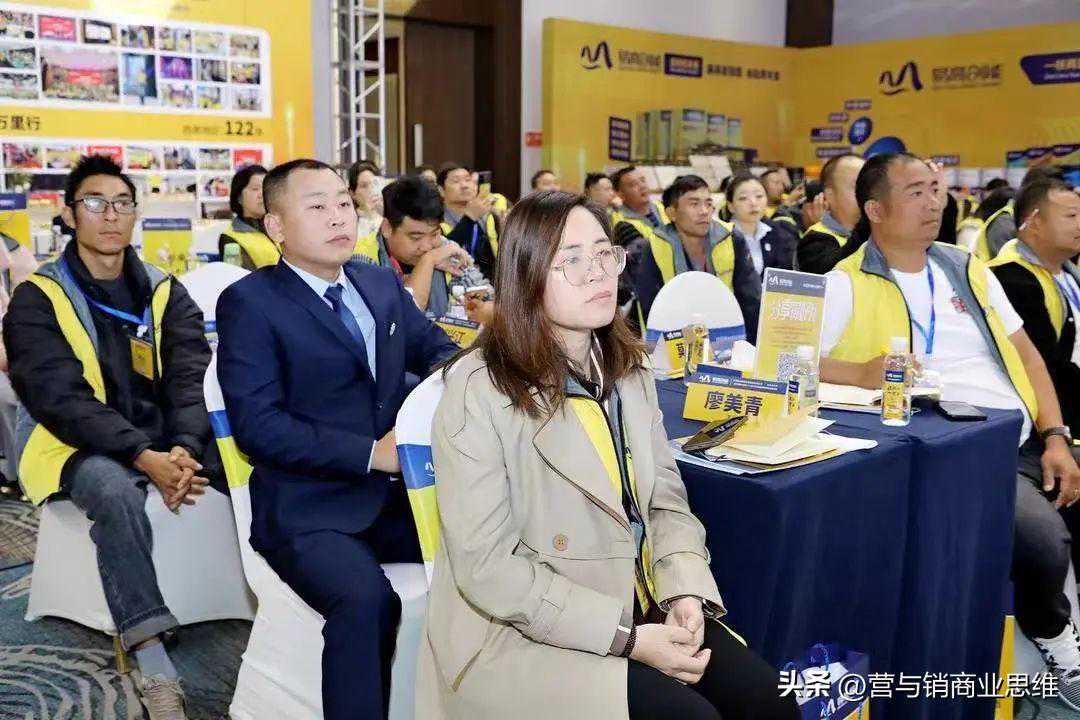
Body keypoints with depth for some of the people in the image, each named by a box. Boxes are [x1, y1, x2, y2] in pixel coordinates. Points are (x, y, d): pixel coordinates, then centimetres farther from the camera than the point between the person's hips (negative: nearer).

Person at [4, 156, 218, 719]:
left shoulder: (165, 293, 11)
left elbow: (191, 379, -1)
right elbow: (60, 399, -13)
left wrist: (184, 447, -23)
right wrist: (144, 458, -26)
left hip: (162, 436, 4)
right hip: (74, 445, -4)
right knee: (115, 489, -36)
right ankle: (151, 662, -35)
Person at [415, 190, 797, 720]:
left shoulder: (628, 370, 7)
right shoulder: (479, 389, -16)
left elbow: (666, 502, 8)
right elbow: (488, 567, -18)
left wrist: (685, 592, -11)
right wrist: (626, 637, -20)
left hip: (639, 604, 6)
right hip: (521, 632, -6)